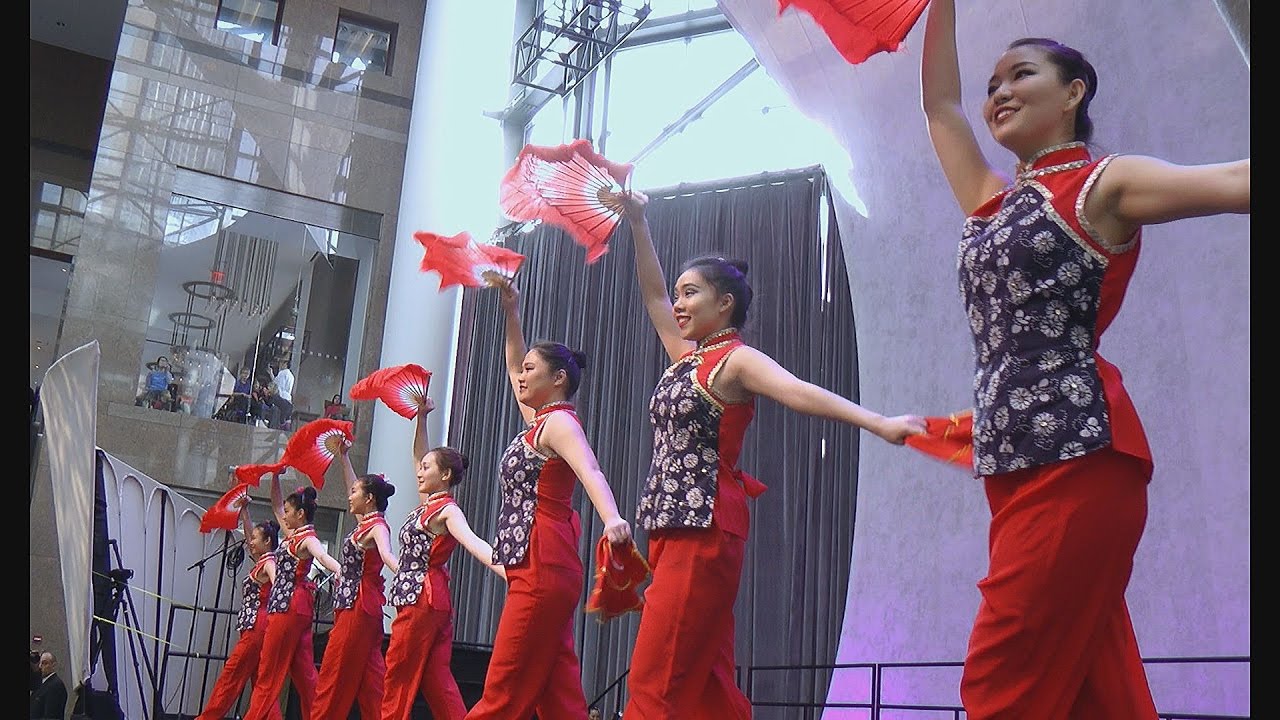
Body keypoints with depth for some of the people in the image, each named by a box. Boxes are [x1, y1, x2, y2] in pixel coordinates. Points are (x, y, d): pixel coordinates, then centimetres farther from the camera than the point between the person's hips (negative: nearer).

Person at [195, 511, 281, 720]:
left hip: (257, 627, -9)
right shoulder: (262, 561, 16)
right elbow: (249, 537, 29)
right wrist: (244, 512, 27)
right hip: (255, 629, 9)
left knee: (231, 675, -5)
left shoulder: (268, 563, -9)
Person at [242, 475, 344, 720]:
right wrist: (275, 477, 16)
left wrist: (336, 568, -54)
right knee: (303, 672, 7)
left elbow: (321, 554, -34)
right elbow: (276, 505, 25)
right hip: (283, 605, 9)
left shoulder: (307, 539, -11)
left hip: (290, 606, -9)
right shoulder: (293, 534, 14)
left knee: (269, 672, -3)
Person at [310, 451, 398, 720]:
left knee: (334, 676, -4)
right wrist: (343, 456, 33)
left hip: (360, 605, -9)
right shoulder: (365, 522, 14)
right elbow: (352, 485, 29)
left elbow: (387, 555, -32)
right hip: (352, 605, 9)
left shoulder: (377, 525, -11)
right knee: (368, 675, 6)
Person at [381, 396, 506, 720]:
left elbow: (474, 544, -29)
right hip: (420, 599, 9)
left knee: (399, 680, -2)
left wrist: (507, 570, -45)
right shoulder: (429, 503, 13)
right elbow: (419, 456, 24)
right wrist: (421, 417, 19)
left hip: (423, 599, -9)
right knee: (437, 683, 4)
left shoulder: (447, 510, -11)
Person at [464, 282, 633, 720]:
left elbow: (589, 470, -28)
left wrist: (612, 519, -46)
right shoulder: (540, 422, 19)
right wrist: (510, 311, 29)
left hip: (544, 566, -9)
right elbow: (512, 367, 34)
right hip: (538, 568, 9)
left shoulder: (558, 422, -8)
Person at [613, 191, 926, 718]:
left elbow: (800, 392, -22)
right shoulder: (686, 357, 16)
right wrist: (637, 222, 25)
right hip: (672, 526, 8)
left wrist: (880, 423, -36)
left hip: (707, 529, -8)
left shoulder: (735, 360, -7)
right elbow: (652, 296, 25)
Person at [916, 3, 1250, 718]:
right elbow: (940, 103, 25)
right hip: (1015, 463, 7)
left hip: (1077, 453, -7)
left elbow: (1237, 182, -12)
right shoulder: (993, 200, 20)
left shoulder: (1105, 184, 1)